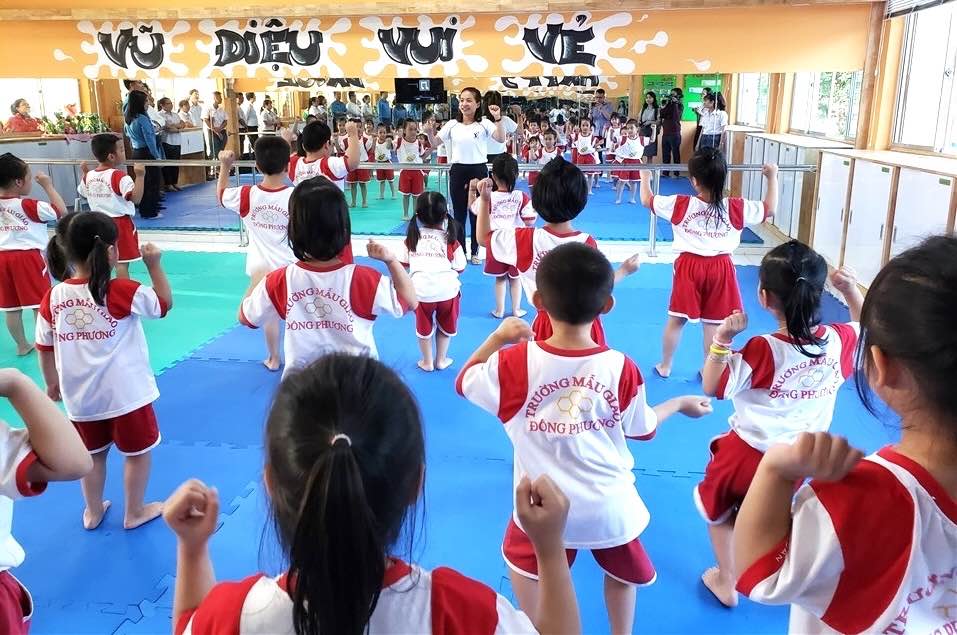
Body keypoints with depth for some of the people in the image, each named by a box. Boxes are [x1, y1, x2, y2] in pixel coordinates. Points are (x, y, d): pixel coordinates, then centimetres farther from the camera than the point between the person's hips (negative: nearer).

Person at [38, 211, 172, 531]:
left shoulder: (52, 297, -6)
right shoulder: (122, 292, -19)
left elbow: (44, 347, 4)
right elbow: (165, 303, -5)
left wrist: (51, 383, 19)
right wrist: (154, 264, -1)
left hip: (80, 396, 5)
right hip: (126, 393, -4)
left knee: (93, 454, 25)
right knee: (137, 452, 17)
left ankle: (93, 512, 40)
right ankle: (134, 512, 30)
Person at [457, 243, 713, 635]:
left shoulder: (515, 362, -20)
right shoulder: (622, 368, -15)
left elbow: (463, 382, -1)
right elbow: (643, 429, 2)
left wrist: (498, 337, 7)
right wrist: (682, 404, 20)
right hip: (611, 508, 2)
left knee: (523, 560, 30)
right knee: (623, 571, 32)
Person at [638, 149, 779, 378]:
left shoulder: (681, 205, -10)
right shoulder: (736, 208, -9)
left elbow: (647, 200, 2)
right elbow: (770, 209, 5)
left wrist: (645, 178, 21)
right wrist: (772, 177, 18)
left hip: (689, 266, 0)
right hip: (721, 268, 0)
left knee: (676, 319, 12)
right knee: (712, 323, 9)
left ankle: (665, 366, 25)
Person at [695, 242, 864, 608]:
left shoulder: (763, 351, -29)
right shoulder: (837, 341, -13)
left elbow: (711, 388, -22)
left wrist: (721, 341, -28)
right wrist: (852, 291, 5)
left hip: (748, 453, -5)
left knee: (717, 507, 23)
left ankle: (726, 583, 35)